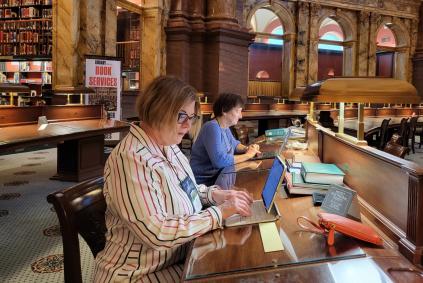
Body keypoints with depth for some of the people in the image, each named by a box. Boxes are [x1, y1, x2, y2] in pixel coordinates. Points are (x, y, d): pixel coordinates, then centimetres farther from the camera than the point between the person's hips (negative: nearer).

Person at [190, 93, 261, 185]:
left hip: (217, 175, 8)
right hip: (205, 182, -8)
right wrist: (247, 155, -18)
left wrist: (247, 149, 3)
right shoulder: (212, 127, -21)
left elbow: (234, 144, 25)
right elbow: (220, 161, -31)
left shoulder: (225, 127, 6)